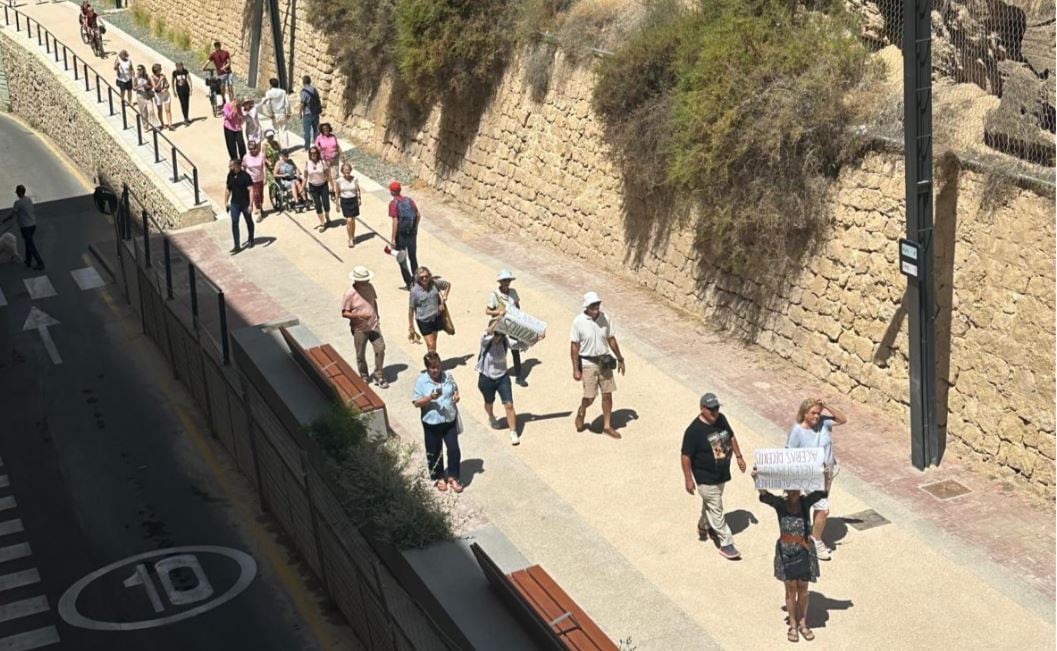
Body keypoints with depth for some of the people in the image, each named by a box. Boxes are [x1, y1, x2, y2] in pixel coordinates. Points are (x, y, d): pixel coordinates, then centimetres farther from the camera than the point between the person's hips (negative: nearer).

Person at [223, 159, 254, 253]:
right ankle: (237, 245, -3)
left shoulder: (245, 176, -18)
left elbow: (251, 191, -18)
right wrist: (226, 201, 10)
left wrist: (250, 205, -22)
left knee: (249, 222, 15)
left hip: (245, 203, -4)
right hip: (234, 203, 4)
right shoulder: (230, 175, -1)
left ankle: (250, 240, 37)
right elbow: (227, 188, 12)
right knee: (234, 223, -4)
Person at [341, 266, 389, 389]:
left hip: (374, 326, 4)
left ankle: (379, 377, 12)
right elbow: (344, 313, -14)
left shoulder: (369, 287, -4)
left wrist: (377, 317, 10)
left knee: (380, 349, -3)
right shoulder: (350, 294, -19)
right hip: (359, 329, -4)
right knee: (361, 355, 11)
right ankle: (364, 378, 32)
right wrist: (359, 315, -28)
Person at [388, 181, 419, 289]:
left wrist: (393, 239, -17)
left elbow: (395, 221, -20)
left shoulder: (393, 203, -14)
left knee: (401, 260, 10)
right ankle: (415, 281, 32)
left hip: (401, 234, -5)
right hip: (412, 233, 5)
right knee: (413, 257, 21)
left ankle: (409, 284, 10)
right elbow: (418, 215, 5)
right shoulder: (409, 200, 2)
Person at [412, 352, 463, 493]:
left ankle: (453, 477, 18)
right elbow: (416, 402, -12)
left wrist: (456, 396, -8)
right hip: (431, 423, -2)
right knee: (434, 452, 12)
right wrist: (429, 398, -27)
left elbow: (455, 390, 14)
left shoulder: (447, 376, -2)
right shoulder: (421, 381, -12)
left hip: (450, 420, 2)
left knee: (454, 449, 2)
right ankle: (439, 478, 31)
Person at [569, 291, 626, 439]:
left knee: (607, 395, 6)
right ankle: (581, 413, 31)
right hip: (588, 363, -3)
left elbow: (611, 339, 7)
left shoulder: (605, 318, -5)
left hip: (604, 362, 3)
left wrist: (620, 359, 12)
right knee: (590, 397, -2)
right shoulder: (579, 322, -15)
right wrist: (576, 369, -11)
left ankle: (607, 425, 20)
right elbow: (574, 346, -10)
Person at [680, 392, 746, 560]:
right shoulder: (694, 430, -27)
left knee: (709, 503, 26)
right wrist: (688, 479, -17)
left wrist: (739, 456, 12)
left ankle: (704, 527, 49)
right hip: (706, 478, -7)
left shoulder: (721, 419, -6)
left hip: (722, 474, 7)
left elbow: (731, 437, 12)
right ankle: (726, 544, 8)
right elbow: (685, 456, -20)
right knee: (716, 510, 0)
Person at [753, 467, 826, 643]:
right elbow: (764, 496, -32)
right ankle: (793, 625, 27)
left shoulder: (806, 503, -10)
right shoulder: (780, 504, -13)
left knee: (803, 588, 14)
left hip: (804, 551, 1)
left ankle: (803, 623, 31)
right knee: (791, 589, 10)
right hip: (786, 551, -1)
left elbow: (822, 492, -24)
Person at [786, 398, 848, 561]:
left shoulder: (822, 422, -8)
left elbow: (842, 419, -6)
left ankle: (815, 537, 39)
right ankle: (817, 542, 14)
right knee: (823, 509, -7)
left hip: (827, 472, 6)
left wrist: (826, 406, -17)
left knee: (820, 507, 20)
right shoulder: (797, 431, -21)